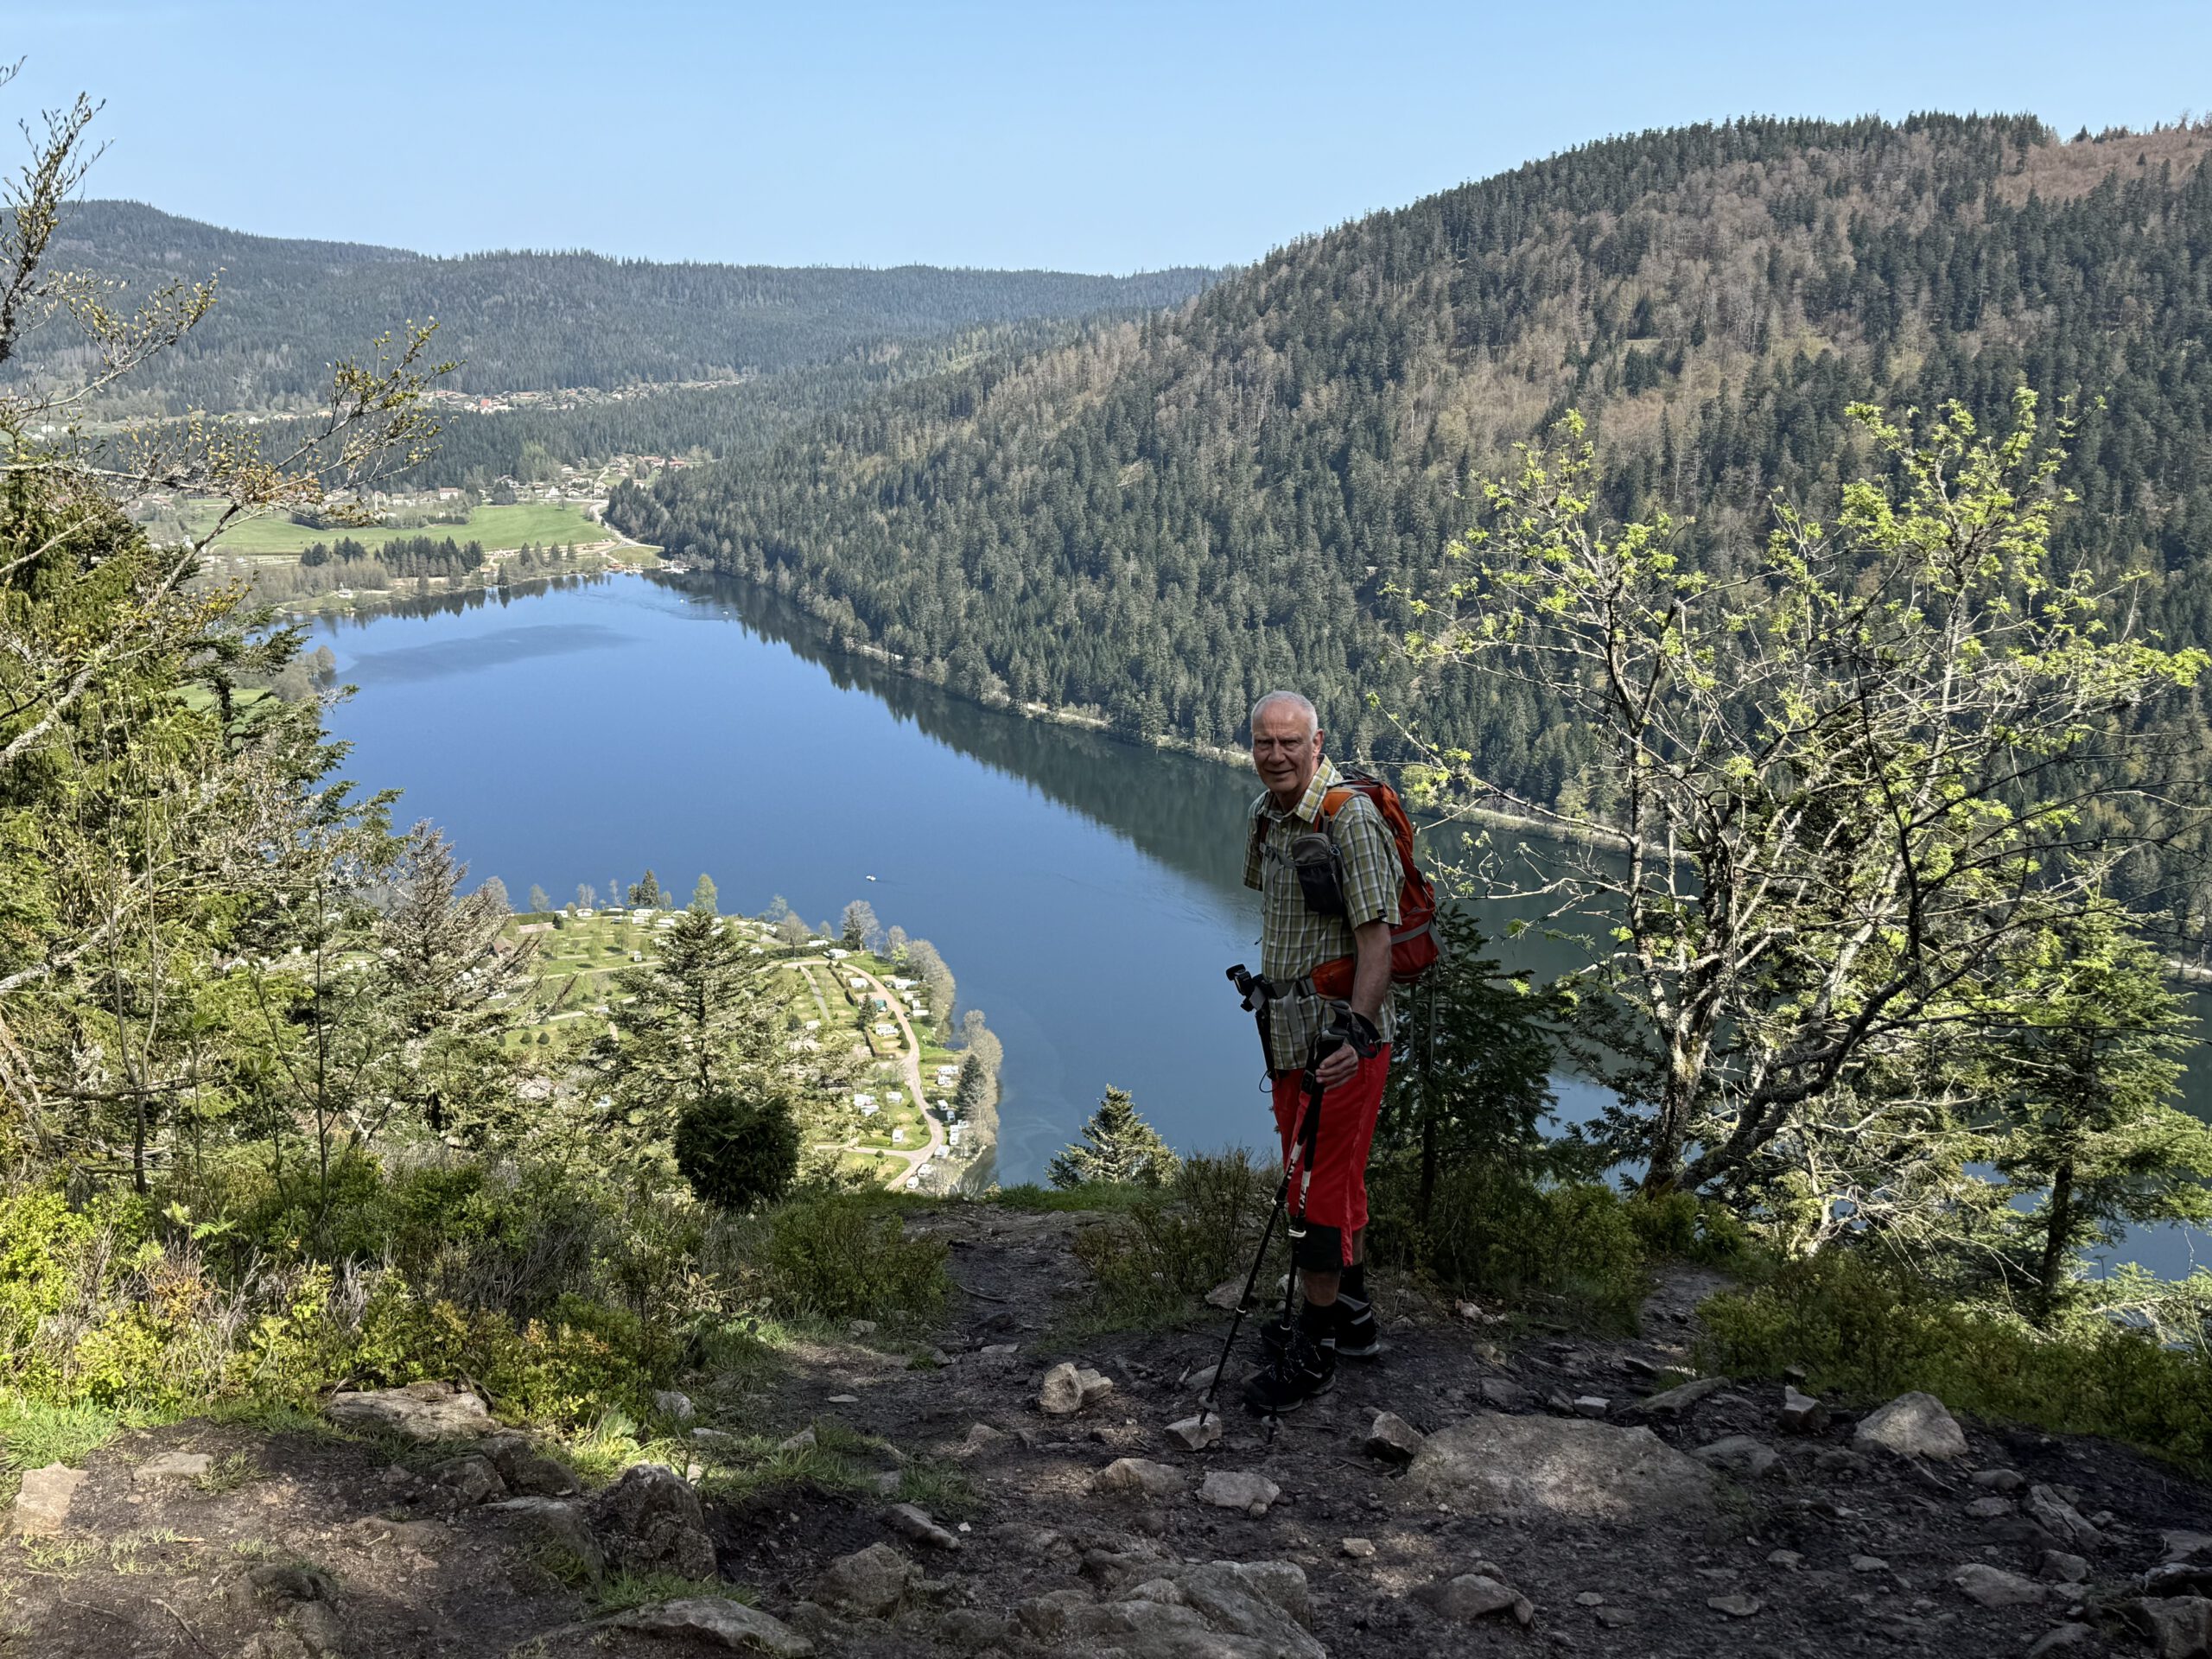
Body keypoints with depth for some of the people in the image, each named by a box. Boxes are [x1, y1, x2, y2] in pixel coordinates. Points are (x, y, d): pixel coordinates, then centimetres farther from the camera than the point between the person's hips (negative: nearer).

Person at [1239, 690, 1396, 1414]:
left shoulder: (1350, 819, -19)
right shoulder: (1265, 813, 8)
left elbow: (1375, 936, -24)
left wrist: (1355, 1029, -31)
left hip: (1341, 1037, -9)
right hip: (1291, 1029, 9)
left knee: (1321, 1185, -4)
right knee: (1333, 1173, 19)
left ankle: (1315, 1353, 7)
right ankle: (1352, 1317, 33)